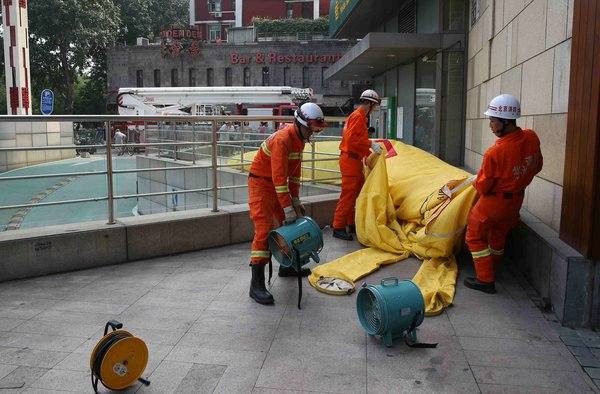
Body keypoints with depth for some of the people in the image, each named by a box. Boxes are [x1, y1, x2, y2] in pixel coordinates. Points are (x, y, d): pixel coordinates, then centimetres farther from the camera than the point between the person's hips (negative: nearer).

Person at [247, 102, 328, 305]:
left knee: (290, 225, 16)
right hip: (261, 183, -10)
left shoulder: (300, 139, 6)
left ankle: (287, 266, 35)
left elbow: (295, 171, 12)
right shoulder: (282, 140, -25)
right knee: (264, 229, -17)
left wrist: (295, 200, 9)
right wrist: (288, 208, -28)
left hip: (278, 185, 10)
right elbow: (279, 176, -29)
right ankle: (256, 284, -16)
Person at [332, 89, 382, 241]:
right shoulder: (357, 116, -13)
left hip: (355, 160, 11)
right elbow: (351, 138, -26)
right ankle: (338, 228, -3)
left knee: (360, 193, 16)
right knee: (348, 195, -8)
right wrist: (371, 144, -25)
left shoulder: (360, 117, 19)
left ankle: (353, 223, 25)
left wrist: (370, 154, 22)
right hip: (350, 160, -11)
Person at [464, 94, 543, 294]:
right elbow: (536, 167, 5)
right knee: (499, 234, 27)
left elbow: (483, 186, -20)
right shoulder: (531, 137, -13)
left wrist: (477, 183, 2)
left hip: (494, 201, -7)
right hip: (516, 199, 7)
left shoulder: (494, 152, -32)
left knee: (475, 236, 11)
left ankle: (485, 280, 12)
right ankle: (490, 268, 46)